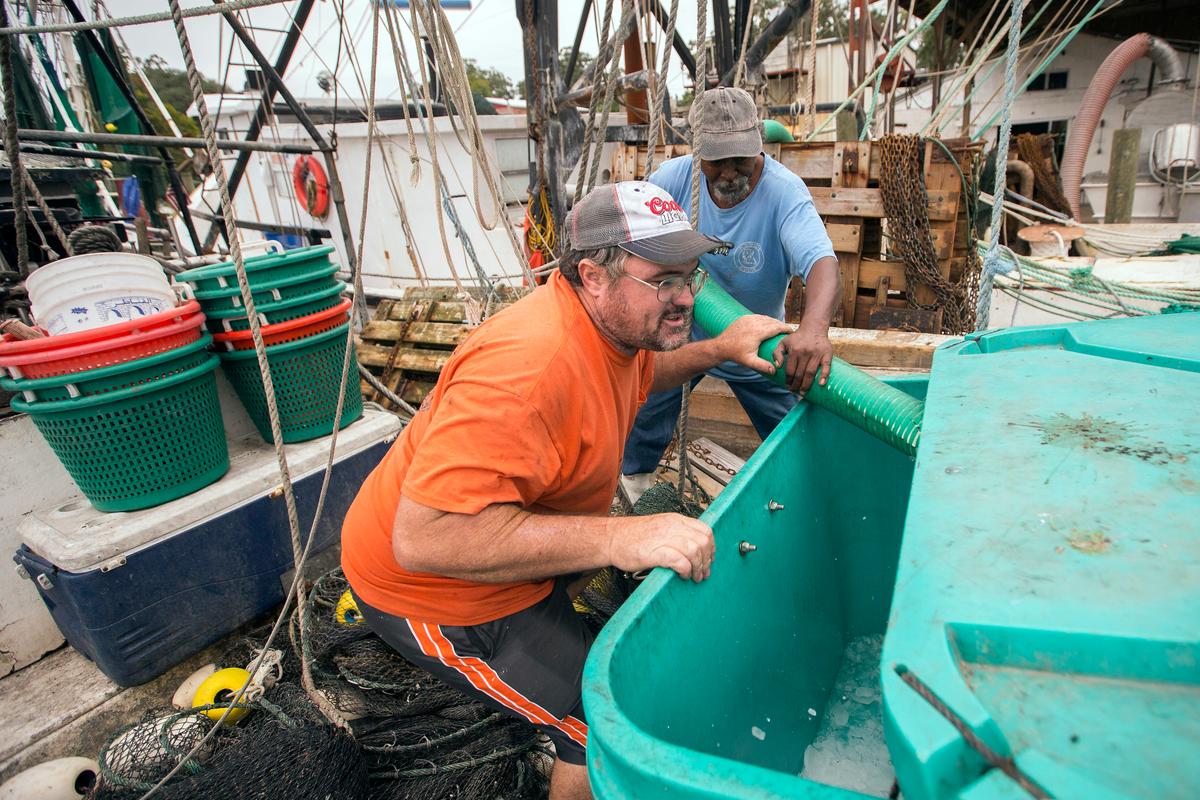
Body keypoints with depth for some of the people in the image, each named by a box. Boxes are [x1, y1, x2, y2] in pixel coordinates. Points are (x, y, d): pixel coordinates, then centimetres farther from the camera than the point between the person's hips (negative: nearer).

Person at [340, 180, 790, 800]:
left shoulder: (612, 323, -5)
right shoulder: (528, 367, -37)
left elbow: (642, 372, 19)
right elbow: (424, 537, -41)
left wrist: (719, 349, 3)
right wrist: (616, 538, -44)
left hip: (500, 535, 9)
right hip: (431, 591, -9)